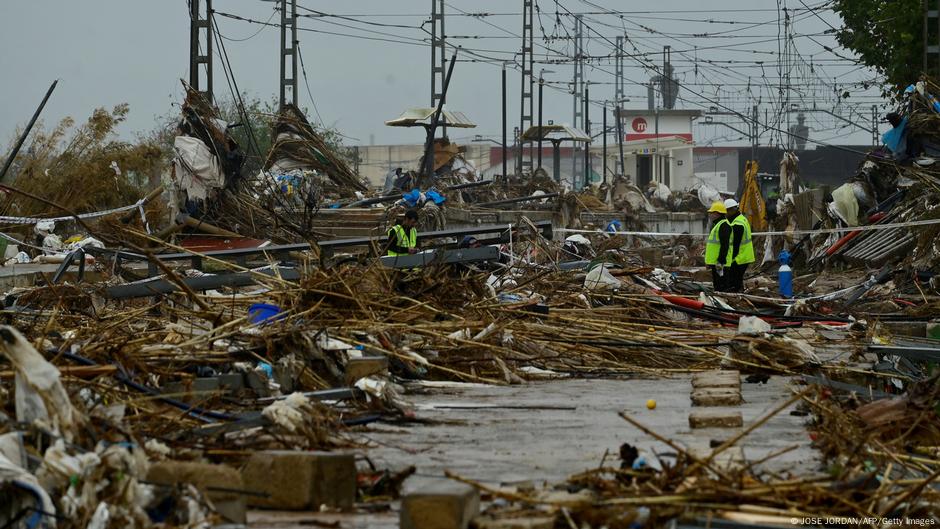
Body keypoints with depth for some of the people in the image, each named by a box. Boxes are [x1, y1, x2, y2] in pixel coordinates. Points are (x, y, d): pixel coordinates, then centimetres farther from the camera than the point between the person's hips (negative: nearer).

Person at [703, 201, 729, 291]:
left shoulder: (723, 225, -16)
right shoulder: (716, 224, 19)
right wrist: (708, 261, 25)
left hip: (720, 263, -11)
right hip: (714, 262, 11)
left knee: (721, 286, -10)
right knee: (716, 285, 15)